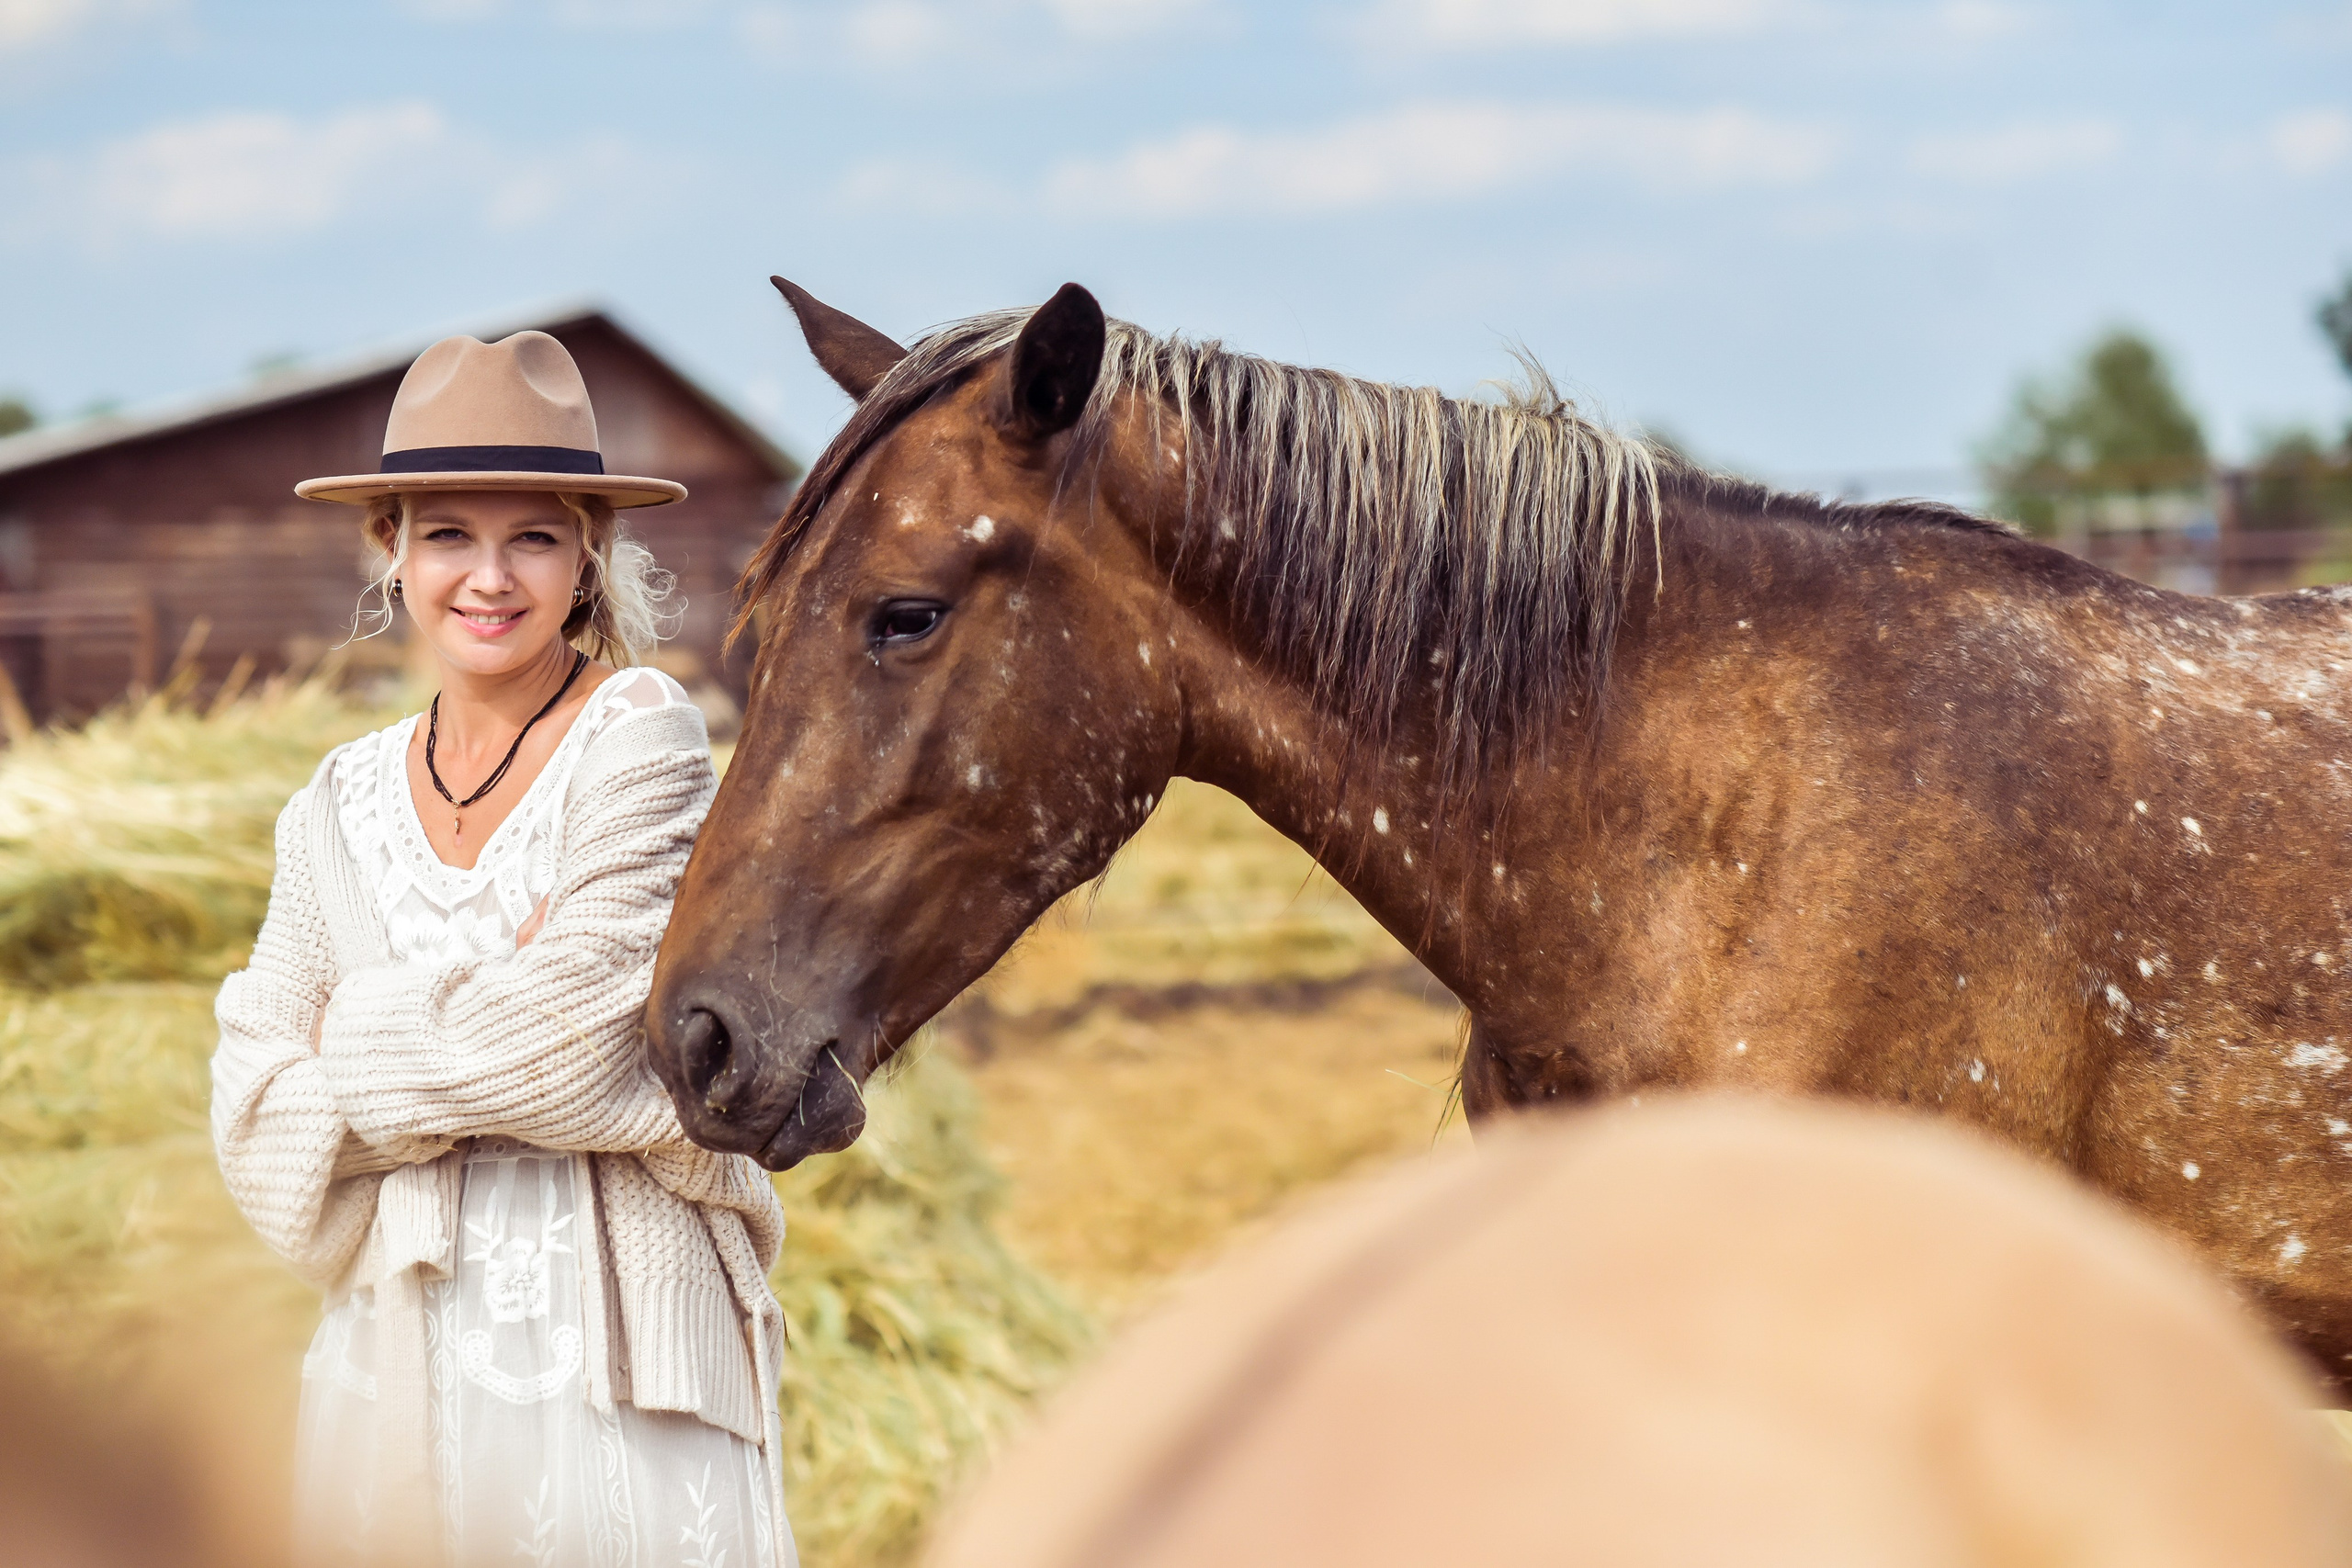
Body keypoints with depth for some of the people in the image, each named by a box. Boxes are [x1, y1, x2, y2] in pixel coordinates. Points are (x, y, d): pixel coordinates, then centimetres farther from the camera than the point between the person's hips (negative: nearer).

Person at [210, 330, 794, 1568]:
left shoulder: (641, 740, -6)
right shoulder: (341, 805, 10)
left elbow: (577, 1035, -16)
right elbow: (257, 1126, 1)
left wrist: (374, 1049, -3)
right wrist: (490, 1026, -11)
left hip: (618, 1348, -5)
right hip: (400, 1360, 5)